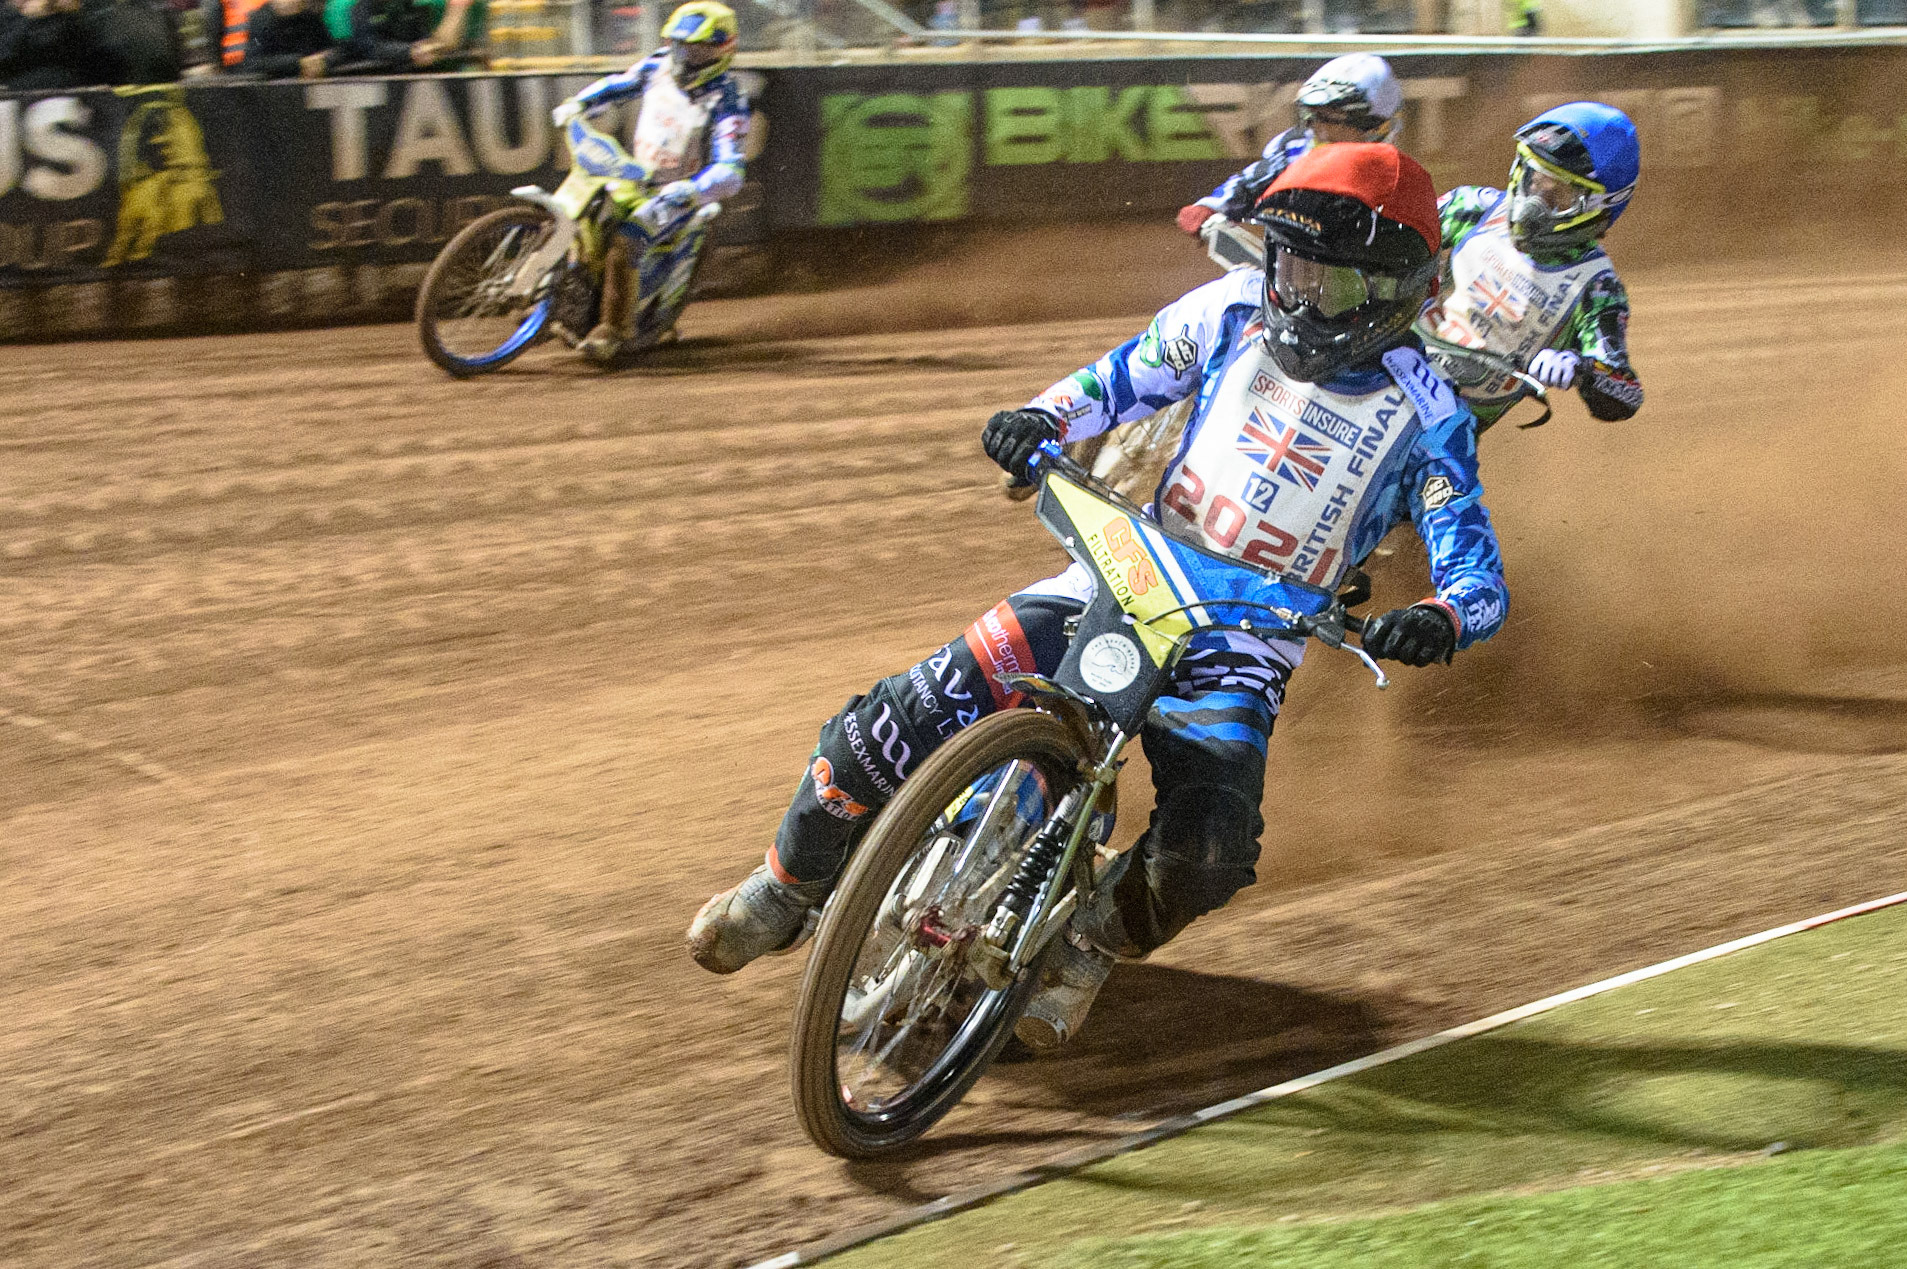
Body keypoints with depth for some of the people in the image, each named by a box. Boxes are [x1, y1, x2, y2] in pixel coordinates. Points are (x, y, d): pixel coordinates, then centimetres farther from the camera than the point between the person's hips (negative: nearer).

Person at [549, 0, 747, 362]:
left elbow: (729, 171, -30)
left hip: (674, 195, -8)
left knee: (622, 242, -28)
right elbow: (619, 84, 17)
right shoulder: (659, 67, -3)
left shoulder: (725, 102, -21)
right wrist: (577, 104, 2)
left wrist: (689, 192, -46)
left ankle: (614, 329, -17)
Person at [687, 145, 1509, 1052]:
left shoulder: (1425, 419, -8)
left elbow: (1478, 573, -13)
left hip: (1244, 646, -2)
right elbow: (1122, 379, 13)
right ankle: (787, 886, 11)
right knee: (905, 719, -16)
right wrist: (1041, 418, -8)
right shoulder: (1235, 312, 0)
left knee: (1206, 849, -30)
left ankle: (1089, 947, 6)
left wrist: (1438, 620, -37)